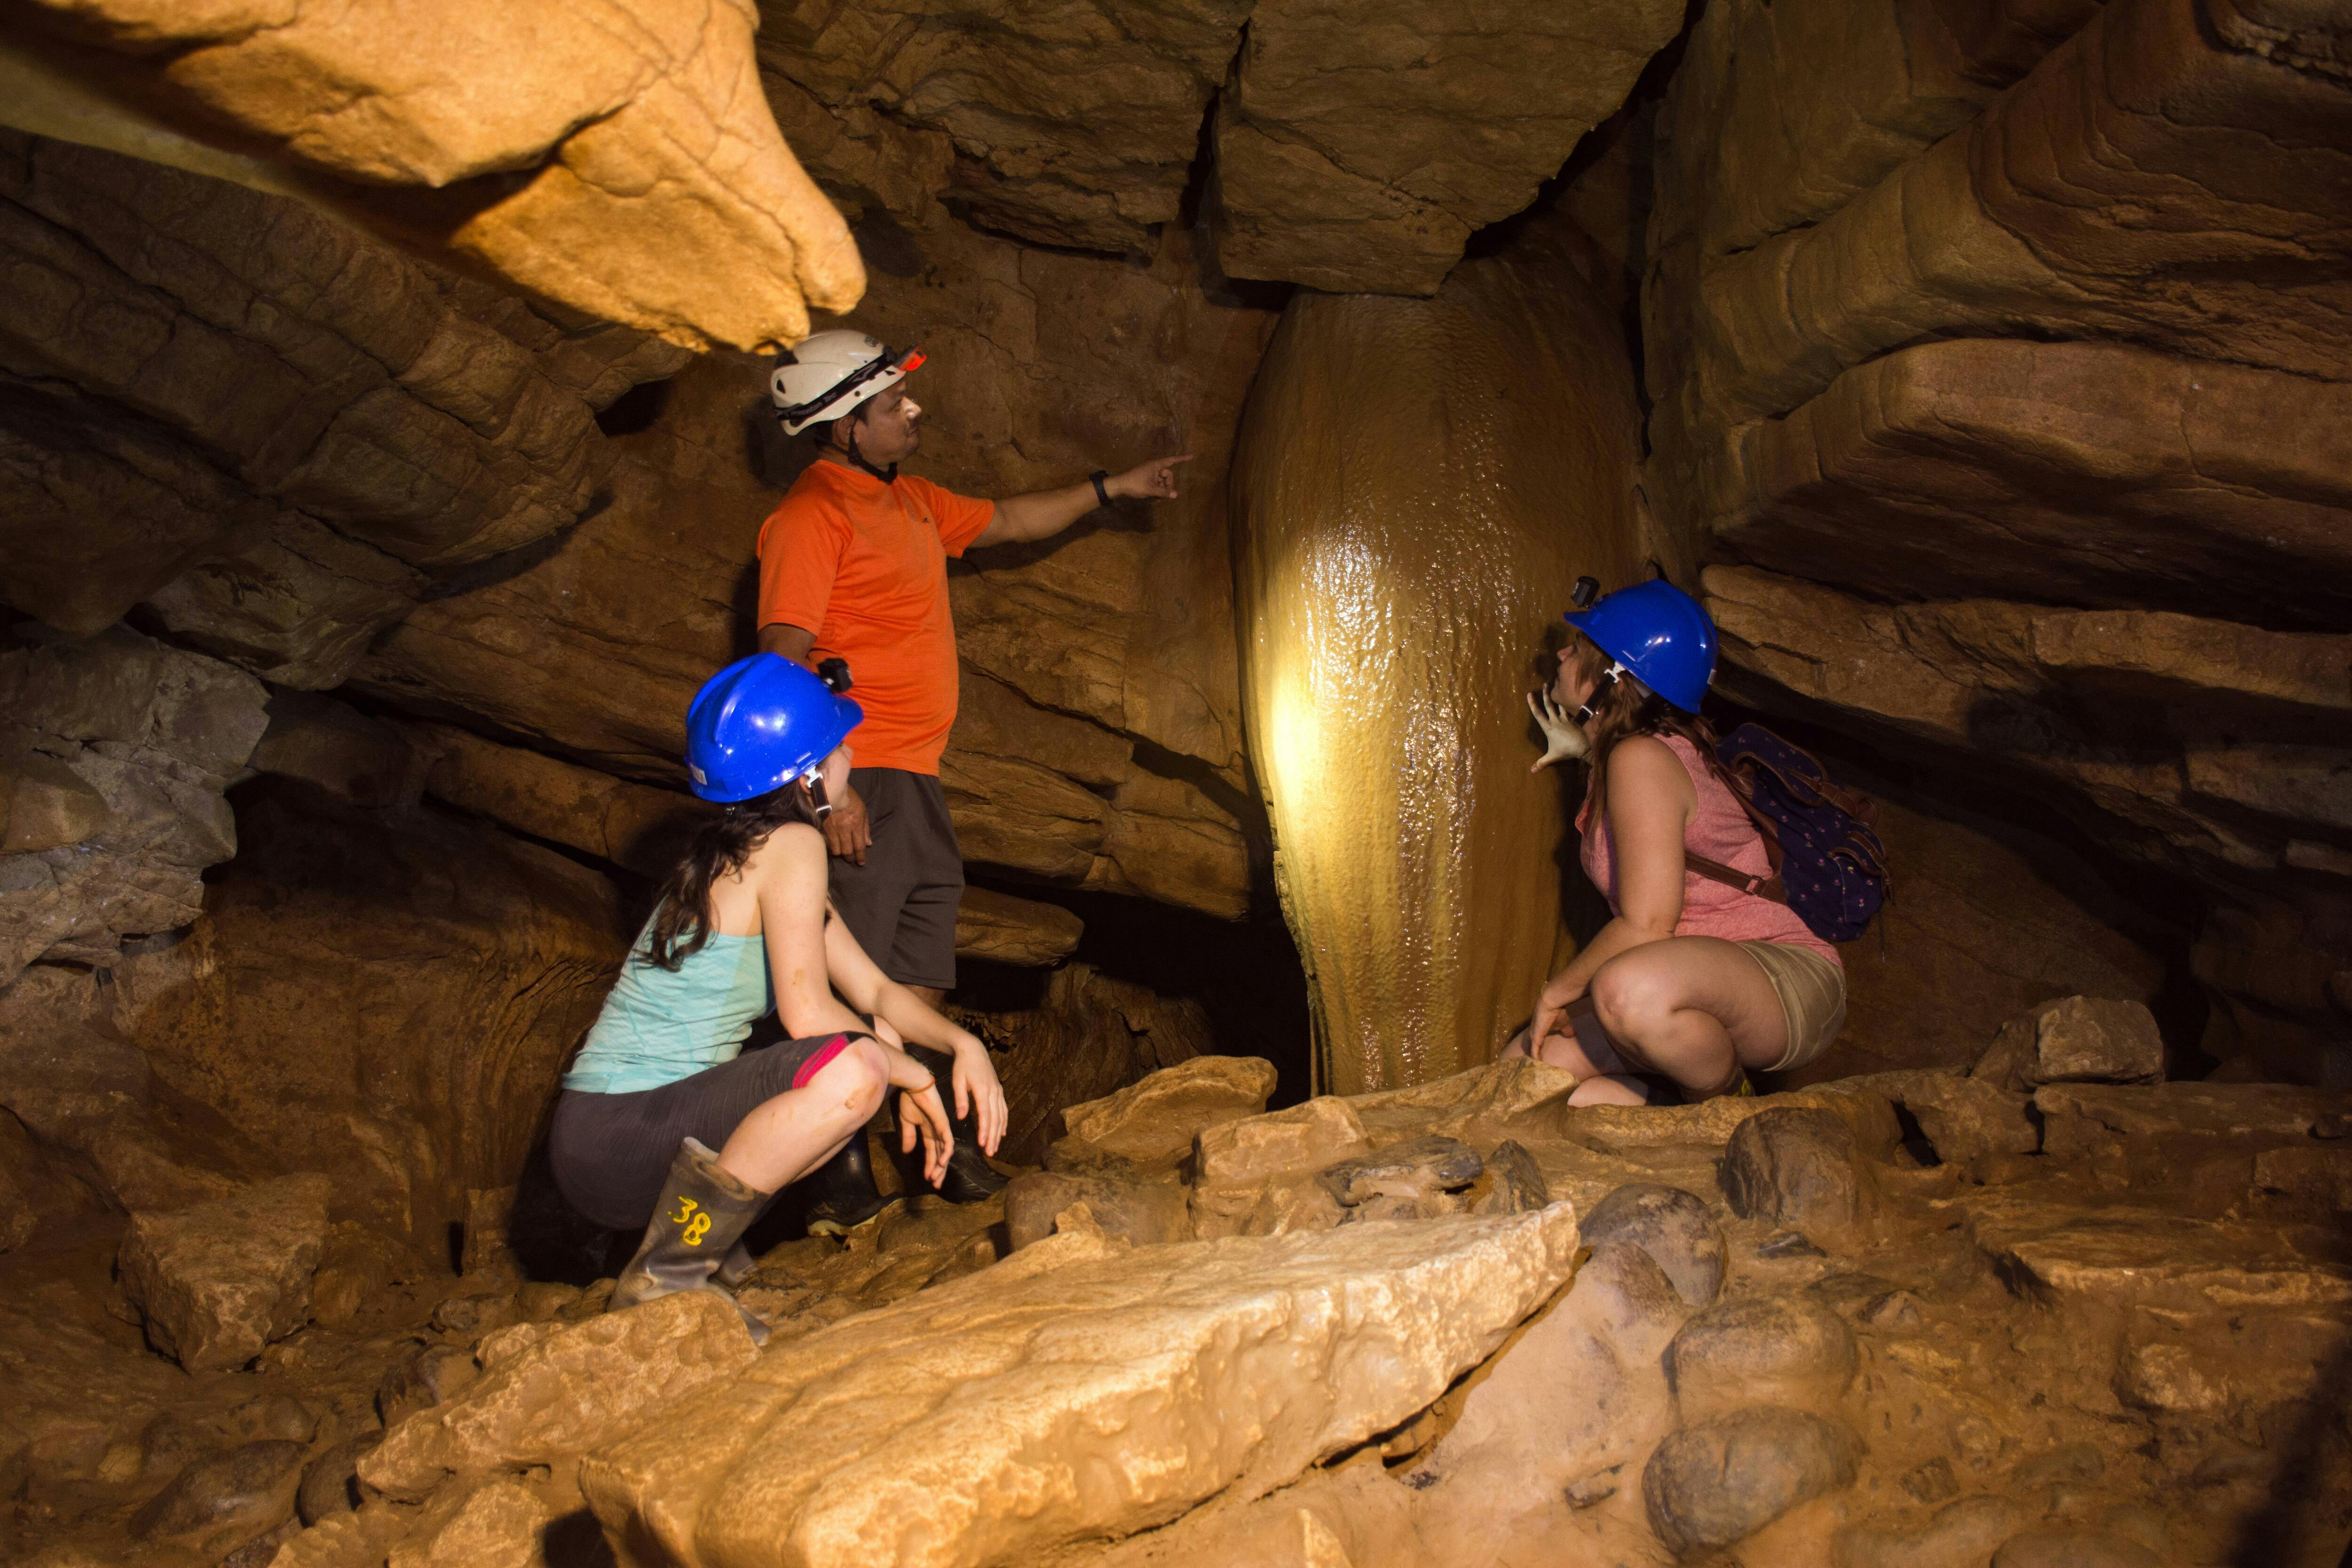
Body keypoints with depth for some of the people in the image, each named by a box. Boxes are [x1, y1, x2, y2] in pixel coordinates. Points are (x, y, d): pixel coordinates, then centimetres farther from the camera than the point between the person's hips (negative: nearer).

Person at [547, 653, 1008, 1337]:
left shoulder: (740, 853, 16)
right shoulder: (790, 846, -13)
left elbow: (874, 990, 17)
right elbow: (807, 1012, -21)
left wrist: (961, 1044, 2)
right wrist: (914, 1075, -6)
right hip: (609, 1144, -10)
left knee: (882, 1043, 16)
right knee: (855, 1067, -30)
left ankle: (700, 1231, 13)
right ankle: (664, 1275, -16)